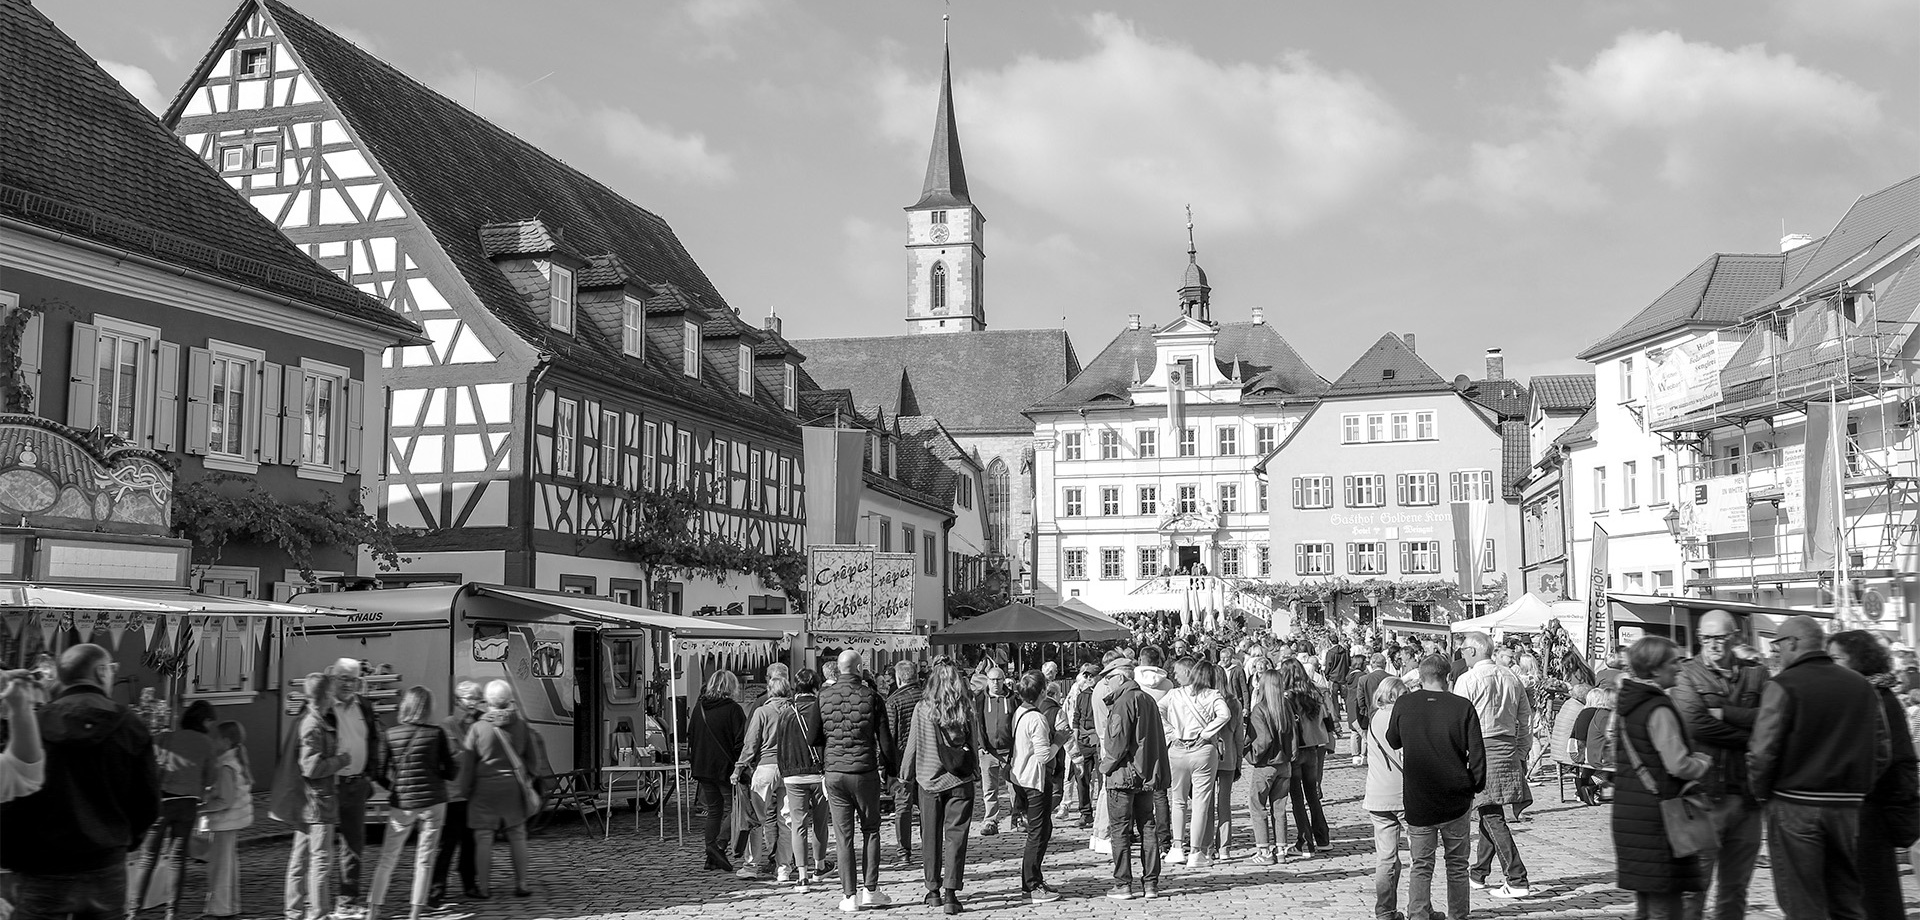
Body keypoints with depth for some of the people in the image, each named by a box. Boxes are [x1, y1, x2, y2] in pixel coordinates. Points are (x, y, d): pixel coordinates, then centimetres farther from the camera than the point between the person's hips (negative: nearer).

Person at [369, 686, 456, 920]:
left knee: (388, 858, 11)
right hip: (432, 803, -1)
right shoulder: (436, 733, -5)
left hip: (401, 804, 1)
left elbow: (381, 774, 0)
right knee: (424, 859, 5)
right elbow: (452, 772, -2)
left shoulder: (391, 734, -3)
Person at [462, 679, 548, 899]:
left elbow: (467, 764, -3)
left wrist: (467, 790, 8)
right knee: (517, 836, 12)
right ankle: (521, 885, 16)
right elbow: (534, 757, 5)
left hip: (485, 789, -2)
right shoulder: (521, 725, -2)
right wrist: (529, 778, 21)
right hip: (514, 786, 2)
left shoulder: (478, 728, -8)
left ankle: (483, 888, 9)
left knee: (484, 839, 5)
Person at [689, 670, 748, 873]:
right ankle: (719, 845, -15)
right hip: (726, 768, -6)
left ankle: (712, 857, 11)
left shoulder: (698, 709, 8)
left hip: (703, 767, 6)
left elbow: (690, 739, 14)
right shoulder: (733, 709, -10)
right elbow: (741, 742, -13)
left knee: (714, 810, 13)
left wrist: (695, 766, 21)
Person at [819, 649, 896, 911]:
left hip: (834, 773, 2)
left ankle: (850, 895, 5)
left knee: (844, 836, 5)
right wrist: (887, 767, 12)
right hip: (865, 772, -2)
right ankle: (870, 889, 9)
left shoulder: (824, 697, 1)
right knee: (870, 830, 13)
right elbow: (884, 737, -2)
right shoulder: (871, 696, -6)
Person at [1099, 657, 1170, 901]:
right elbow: (1156, 739, 17)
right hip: (1147, 774, 8)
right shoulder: (1147, 699, 14)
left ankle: (1123, 884, -1)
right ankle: (1150, 883, 11)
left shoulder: (1124, 702, -13)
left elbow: (1119, 741, -18)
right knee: (1147, 828, 10)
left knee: (1120, 830, -1)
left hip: (1123, 774, -8)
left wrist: (1106, 765, -6)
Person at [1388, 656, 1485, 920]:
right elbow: (1477, 753, -7)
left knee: (1420, 866, 8)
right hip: (1456, 800, 0)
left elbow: (1393, 742, 10)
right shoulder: (1463, 707, -9)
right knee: (1457, 866, 15)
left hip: (1417, 801, 0)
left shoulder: (1404, 704, -5)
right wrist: (1476, 787, 6)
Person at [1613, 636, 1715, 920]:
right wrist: (1704, 761, 1)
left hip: (1628, 810, 9)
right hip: (1657, 815, -9)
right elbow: (1679, 766, -18)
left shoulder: (1627, 702, 11)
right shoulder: (1659, 710, -16)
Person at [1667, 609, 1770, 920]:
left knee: (1735, 890, 14)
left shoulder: (1756, 673, 10)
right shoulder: (1687, 675, -1)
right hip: (1705, 792, -4)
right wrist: (1749, 737, -8)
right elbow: (1695, 725, -15)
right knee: (1693, 886, -3)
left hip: (1746, 792, 4)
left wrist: (1722, 712, -13)